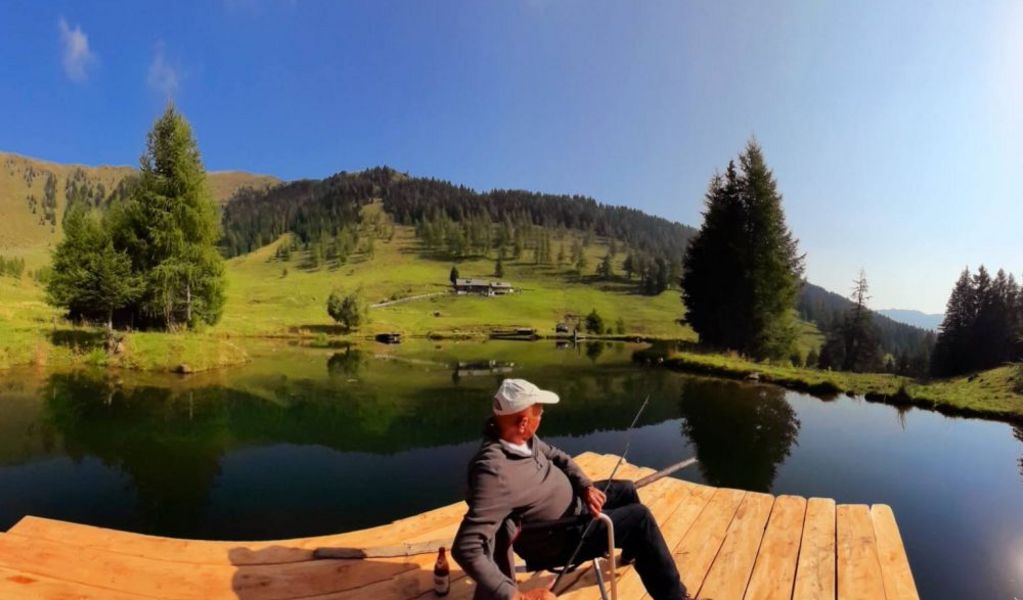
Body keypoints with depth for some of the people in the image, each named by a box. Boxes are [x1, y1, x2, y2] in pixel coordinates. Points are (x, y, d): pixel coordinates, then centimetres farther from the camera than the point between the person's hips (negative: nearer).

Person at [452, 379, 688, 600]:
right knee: (640, 518, -7)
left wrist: (586, 487, -11)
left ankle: (633, 552, 49)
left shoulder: (521, 436, -12)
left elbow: (558, 457, 6)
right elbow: (466, 549, -41)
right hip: (556, 541, -8)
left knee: (625, 490, 21)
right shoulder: (494, 471, -39)